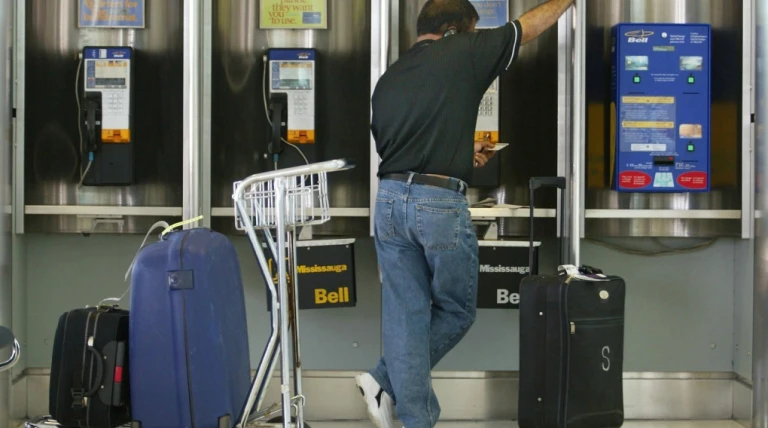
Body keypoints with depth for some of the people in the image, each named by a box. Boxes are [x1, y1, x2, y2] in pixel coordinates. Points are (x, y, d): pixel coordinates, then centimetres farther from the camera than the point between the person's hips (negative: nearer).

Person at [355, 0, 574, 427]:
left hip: (390, 199, 6)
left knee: (405, 315, 8)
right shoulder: (463, 53, 0)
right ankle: (386, 381, 10)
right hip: (441, 204, -5)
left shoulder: (387, 79, 15)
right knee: (455, 311, 13)